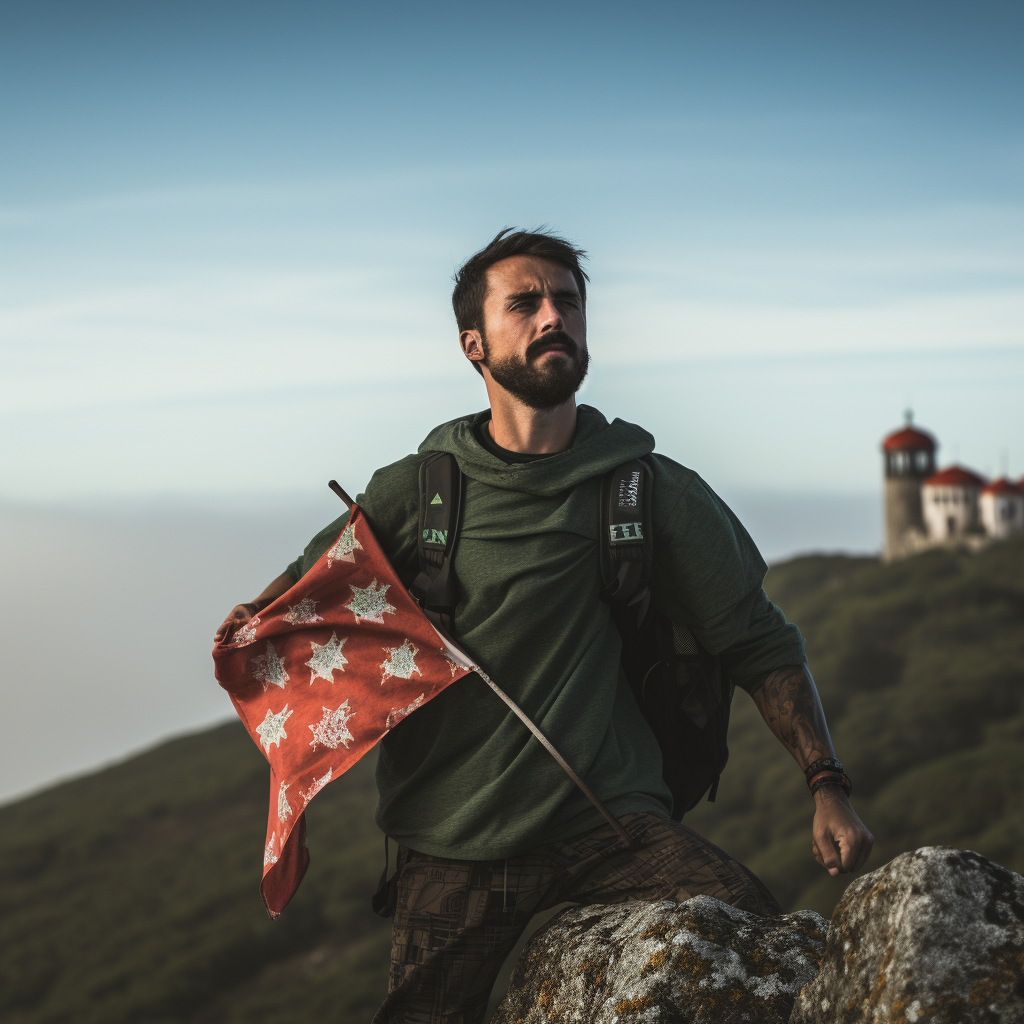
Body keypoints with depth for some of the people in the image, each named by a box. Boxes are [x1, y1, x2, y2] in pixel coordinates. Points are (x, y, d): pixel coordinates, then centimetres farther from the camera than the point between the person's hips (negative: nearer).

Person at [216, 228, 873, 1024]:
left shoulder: (652, 488, 6)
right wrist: (252, 630, -8)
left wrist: (827, 784, 0)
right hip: (452, 852, 1)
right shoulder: (415, 490, 6)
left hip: (610, 818, -1)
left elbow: (758, 641, 10)